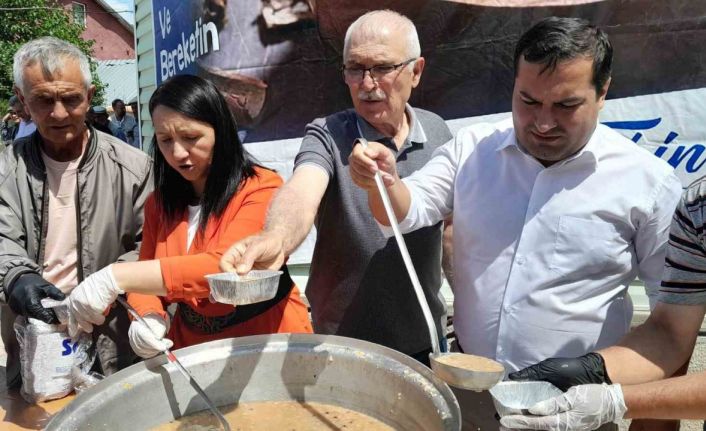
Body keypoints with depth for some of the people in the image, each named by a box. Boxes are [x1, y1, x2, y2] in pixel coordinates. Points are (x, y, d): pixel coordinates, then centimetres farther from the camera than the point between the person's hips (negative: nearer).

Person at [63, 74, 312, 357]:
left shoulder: (261, 189, -13)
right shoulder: (159, 202, 6)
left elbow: (225, 268, -25)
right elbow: (148, 279, 9)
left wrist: (116, 278, -28)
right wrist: (147, 316, -14)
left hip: (268, 344, -4)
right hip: (192, 348, 4)